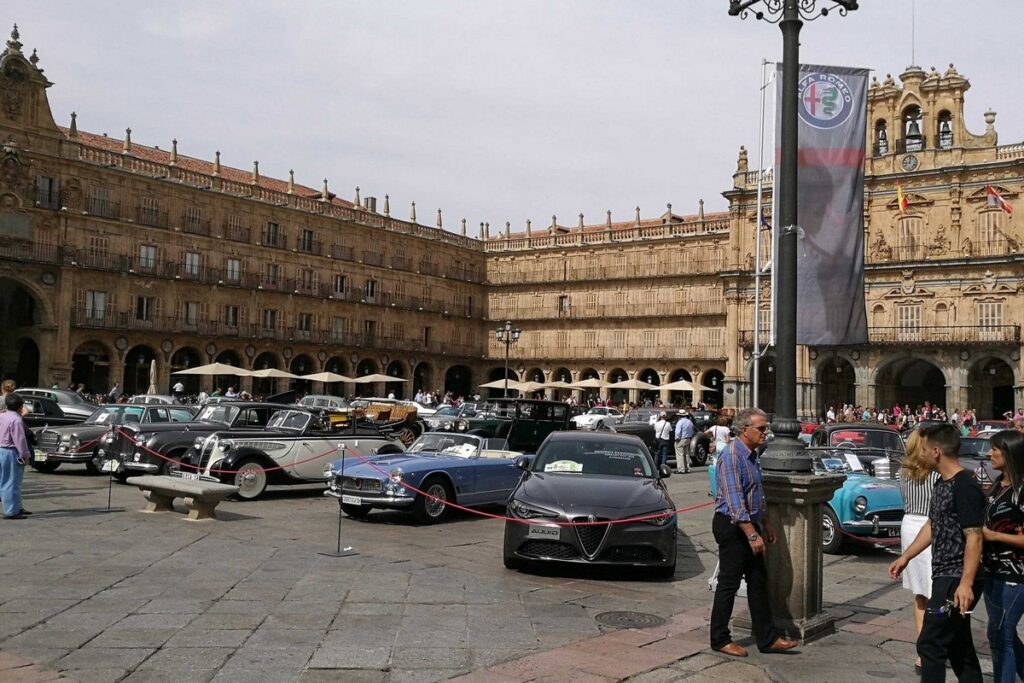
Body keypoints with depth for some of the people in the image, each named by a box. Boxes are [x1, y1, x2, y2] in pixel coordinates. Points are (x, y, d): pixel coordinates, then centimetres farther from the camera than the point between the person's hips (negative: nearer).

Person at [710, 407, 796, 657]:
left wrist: (766, 525, 20)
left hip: (749, 524, 10)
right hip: (731, 526, -9)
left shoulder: (751, 456, 12)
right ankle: (720, 640, 11)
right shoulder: (731, 456, -19)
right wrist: (752, 535, -26)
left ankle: (767, 638, 17)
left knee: (758, 581, 11)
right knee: (729, 584, -1)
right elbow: (735, 502, -24)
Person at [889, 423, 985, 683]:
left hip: (957, 579, -10)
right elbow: (932, 526, 22)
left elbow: (974, 538, -22)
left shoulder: (965, 487, -18)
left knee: (930, 644, -7)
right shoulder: (941, 483, 13)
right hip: (944, 575, 10)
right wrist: (905, 557, 22)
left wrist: (966, 583, -27)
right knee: (958, 646, 16)